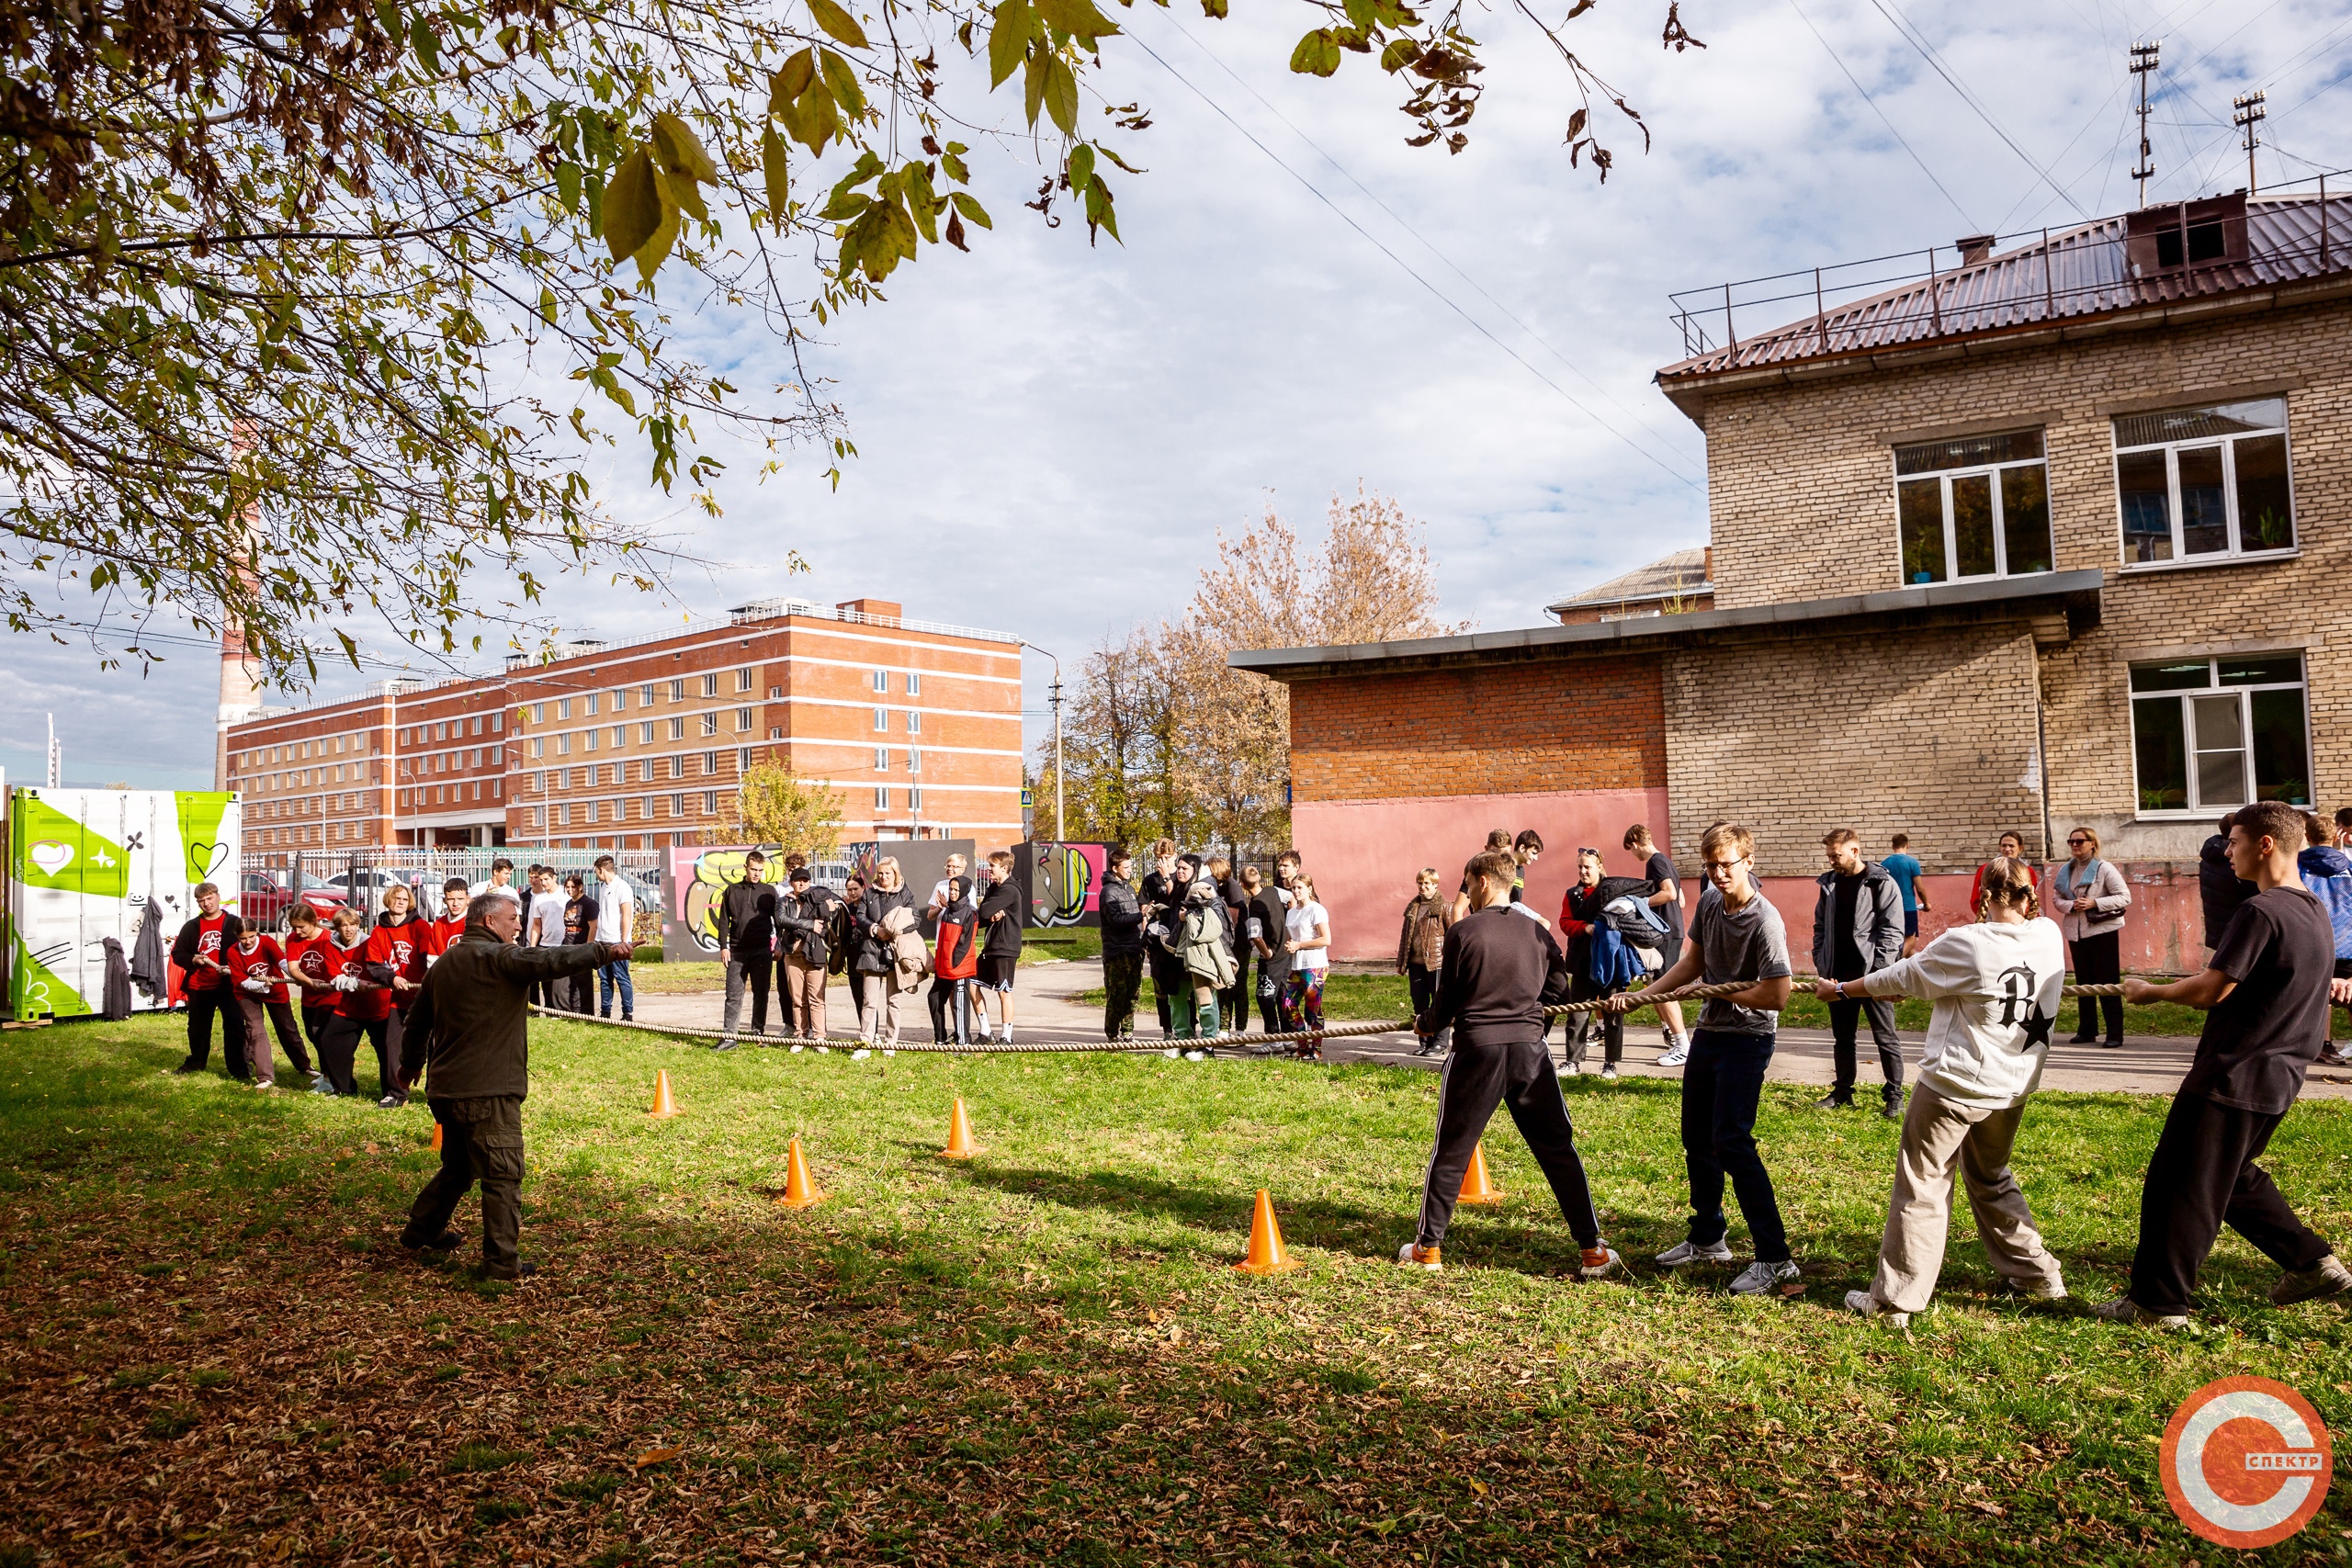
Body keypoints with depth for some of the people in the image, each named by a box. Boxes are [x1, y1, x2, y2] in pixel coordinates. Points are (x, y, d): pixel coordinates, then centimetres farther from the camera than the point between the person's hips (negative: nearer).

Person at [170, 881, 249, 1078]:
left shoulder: (234, 923, -1)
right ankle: (195, 1062, 36)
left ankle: (238, 1068, -2)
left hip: (228, 986, -4)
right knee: (198, 1027, 17)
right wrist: (192, 960, -11)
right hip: (198, 987, 4)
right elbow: (177, 954, 10)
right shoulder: (191, 927, 8)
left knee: (234, 1026, -8)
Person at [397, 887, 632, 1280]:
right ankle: (502, 1262, -2)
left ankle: (420, 1230, 39)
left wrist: (412, 1067, 40)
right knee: (502, 1175, -3)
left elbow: (417, 1022, 26)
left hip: (446, 1087, 9)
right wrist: (603, 951, -29)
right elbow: (549, 962, -27)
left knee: (459, 1166, 27)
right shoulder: (497, 958, -12)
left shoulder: (444, 963, 16)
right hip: (487, 1090, -9)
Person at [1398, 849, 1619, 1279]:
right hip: (1530, 1049, 3)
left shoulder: (1462, 932, -6)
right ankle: (1592, 1250, 12)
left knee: (1450, 1151, 9)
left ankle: (1428, 1247, 17)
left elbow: (1446, 1003, -1)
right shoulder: (1536, 931, 4)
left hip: (1477, 1050, -3)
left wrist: (1426, 1025, 18)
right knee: (1559, 1149, 10)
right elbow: (1559, 985, 10)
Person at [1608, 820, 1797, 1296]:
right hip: (1708, 1032, 9)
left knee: (1731, 1141, -15)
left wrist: (1719, 991, -12)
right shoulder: (1709, 903, 2)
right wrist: (1639, 996, 5)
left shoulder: (1765, 921, -22)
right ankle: (1707, 1239, 32)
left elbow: (1776, 995, -26)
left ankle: (1775, 1259, -8)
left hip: (1746, 1039, -8)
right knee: (1697, 1138, 16)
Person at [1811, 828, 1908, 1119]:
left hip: (1871, 974, -5)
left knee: (1885, 1037, 4)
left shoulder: (1882, 884, -8)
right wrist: (1822, 965, 4)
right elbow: (1820, 928, 14)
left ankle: (1894, 1095, 13)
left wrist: (1879, 972, -16)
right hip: (1838, 975, 5)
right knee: (1842, 1037, 13)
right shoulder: (1828, 884, 8)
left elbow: (1892, 931, -11)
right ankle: (1843, 1091, 23)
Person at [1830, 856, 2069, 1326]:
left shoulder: (1965, 944, -17)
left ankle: (1894, 1299, 8)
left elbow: (1904, 976, -7)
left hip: (1955, 1085, -6)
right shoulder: (2049, 935, -1)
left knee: (1921, 1187, 2)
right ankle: (2038, 1275, 34)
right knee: (1991, 1178, 27)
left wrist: (1840, 989, 5)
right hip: (2013, 1088, 6)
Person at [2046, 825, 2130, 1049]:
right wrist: (2071, 905, -12)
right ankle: (2086, 1030, 18)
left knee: (2107, 983, -3)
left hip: (2103, 930, -5)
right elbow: (2056, 899, 8)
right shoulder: (2065, 870, 9)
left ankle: (2115, 1033, 1)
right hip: (2075, 932, 5)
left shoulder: (2104, 868, -7)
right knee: (2083, 982, 11)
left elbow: (2125, 897, -11)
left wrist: (2095, 903, -20)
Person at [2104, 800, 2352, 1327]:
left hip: (2233, 1076, -9)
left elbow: (2210, 990, -20)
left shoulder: (2260, 912, -20)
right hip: (2277, 1080, 9)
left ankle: (2157, 1303, 6)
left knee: (2176, 1184, -1)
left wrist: (2149, 992, -6)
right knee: (2234, 1176, 26)